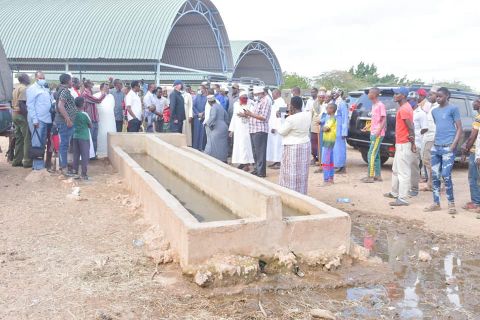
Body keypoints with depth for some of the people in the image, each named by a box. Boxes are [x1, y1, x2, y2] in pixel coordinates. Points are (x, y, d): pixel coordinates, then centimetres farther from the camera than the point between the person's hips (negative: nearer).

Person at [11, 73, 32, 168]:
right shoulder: (24, 88, -12)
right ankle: (27, 161, -6)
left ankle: (17, 160, 14)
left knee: (19, 138, 12)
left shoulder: (16, 88, 18)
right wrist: (27, 114, -21)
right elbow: (21, 103, -21)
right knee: (28, 139, -6)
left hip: (15, 114, 10)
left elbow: (13, 102, 20)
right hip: (22, 115, -10)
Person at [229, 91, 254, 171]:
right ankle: (241, 163, 11)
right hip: (237, 129, 6)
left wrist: (245, 115, -22)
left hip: (246, 129, -6)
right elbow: (234, 117, 16)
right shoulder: (236, 104, 14)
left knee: (245, 145, -10)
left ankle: (247, 164, -6)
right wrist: (231, 129, 14)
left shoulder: (250, 104, -4)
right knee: (237, 145, 4)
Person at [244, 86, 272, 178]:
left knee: (260, 151, -6)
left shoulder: (266, 101, -9)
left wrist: (251, 114, -18)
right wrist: (248, 114, 5)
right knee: (255, 151, 13)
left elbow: (263, 117, -16)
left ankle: (261, 172, -2)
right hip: (253, 129, 9)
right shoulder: (258, 101, 19)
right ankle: (257, 168, 23)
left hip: (260, 130, -9)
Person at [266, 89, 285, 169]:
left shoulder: (280, 102, -14)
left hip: (277, 127, -10)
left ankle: (279, 163, -4)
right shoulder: (276, 102, 17)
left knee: (277, 144, -7)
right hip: (274, 126, 10)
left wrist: (274, 127, -23)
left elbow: (278, 115, -21)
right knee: (274, 144, 11)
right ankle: (276, 161, 16)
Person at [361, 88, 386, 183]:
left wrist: (378, 131, -25)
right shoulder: (373, 105, 14)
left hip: (378, 134, -9)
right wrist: (368, 126, 20)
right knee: (376, 155, 12)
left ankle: (370, 177, -7)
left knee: (371, 155, -10)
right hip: (373, 134, 9)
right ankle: (378, 175, 19)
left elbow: (384, 120, -16)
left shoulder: (380, 105, -14)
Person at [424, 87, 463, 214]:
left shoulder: (453, 109, -3)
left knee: (446, 175, -9)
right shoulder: (434, 111, 15)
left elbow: (459, 129, -5)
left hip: (448, 147, -6)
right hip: (435, 147, 6)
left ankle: (451, 203, 5)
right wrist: (434, 142, 12)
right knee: (435, 176, 6)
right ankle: (436, 203, 14)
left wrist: (453, 145, -14)